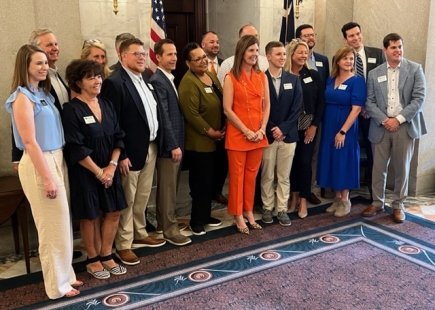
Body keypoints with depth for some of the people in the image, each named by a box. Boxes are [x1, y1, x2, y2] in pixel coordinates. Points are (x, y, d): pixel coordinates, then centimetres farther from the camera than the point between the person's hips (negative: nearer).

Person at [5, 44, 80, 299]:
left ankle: (65, 275, 29)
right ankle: (58, 284, 16)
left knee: (63, 223, 14)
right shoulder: (22, 97, -13)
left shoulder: (44, 94, 12)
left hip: (57, 160, 8)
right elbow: (30, 142, -18)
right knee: (54, 227, 1)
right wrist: (47, 177, -19)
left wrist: (57, 168, 9)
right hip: (39, 164, -8)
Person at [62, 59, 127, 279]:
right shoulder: (71, 110, -12)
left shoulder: (107, 105, 6)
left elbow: (118, 137, 5)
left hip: (109, 169, 6)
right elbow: (76, 148, -16)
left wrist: (112, 165, -8)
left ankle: (106, 255, 24)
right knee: (90, 216, 6)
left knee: (113, 212, 8)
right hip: (85, 172, -6)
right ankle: (92, 259, 23)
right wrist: (98, 171, -14)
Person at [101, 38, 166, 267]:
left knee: (143, 197, 19)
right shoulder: (114, 82, -14)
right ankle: (123, 244, 18)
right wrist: (120, 155, -19)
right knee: (127, 199, 4)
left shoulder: (145, 81, 12)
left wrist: (155, 143, 10)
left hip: (150, 147, 8)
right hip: (130, 151, -8)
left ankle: (140, 234, 34)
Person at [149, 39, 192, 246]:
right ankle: (169, 229, 10)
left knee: (169, 187, 17)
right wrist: (174, 145, -19)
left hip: (176, 142, 9)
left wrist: (178, 143, 13)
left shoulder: (170, 79, 14)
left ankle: (164, 221, 29)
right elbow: (163, 117, -20)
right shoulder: (157, 81, -15)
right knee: (168, 188, 0)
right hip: (169, 145, -9)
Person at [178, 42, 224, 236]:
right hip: (199, 142, -9)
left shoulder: (211, 76, 10)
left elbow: (222, 103, 18)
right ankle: (197, 221, 15)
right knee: (200, 183, 1)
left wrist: (221, 129, 8)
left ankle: (205, 216, 31)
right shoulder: (188, 83, -19)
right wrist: (210, 131, -16)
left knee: (208, 181, 17)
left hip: (213, 140, 9)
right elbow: (191, 114, -24)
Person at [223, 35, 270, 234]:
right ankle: (238, 216, 15)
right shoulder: (231, 78, -6)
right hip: (237, 133, -4)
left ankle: (249, 212, 24)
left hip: (258, 134, 4)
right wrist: (246, 131, -13)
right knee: (237, 175, 4)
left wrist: (262, 129, -6)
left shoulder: (262, 76, 7)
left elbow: (266, 106, 7)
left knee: (252, 174, 12)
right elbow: (227, 109, -10)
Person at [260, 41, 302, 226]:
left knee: (284, 176, 8)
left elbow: (297, 108, 1)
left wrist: (283, 128, -10)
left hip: (288, 135, 2)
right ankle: (267, 208, 19)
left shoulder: (294, 80, 7)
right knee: (267, 176, 6)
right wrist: (271, 130, -10)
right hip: (267, 135, -2)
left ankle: (282, 210, 17)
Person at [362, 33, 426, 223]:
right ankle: (377, 203, 21)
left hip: (405, 126, -1)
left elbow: (419, 99, -5)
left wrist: (398, 119, -13)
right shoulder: (374, 73, 7)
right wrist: (384, 120, -11)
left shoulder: (415, 69, 2)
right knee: (378, 167, 7)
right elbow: (369, 102, 2)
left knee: (402, 168, 6)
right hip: (381, 127, 1)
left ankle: (398, 205, 19)